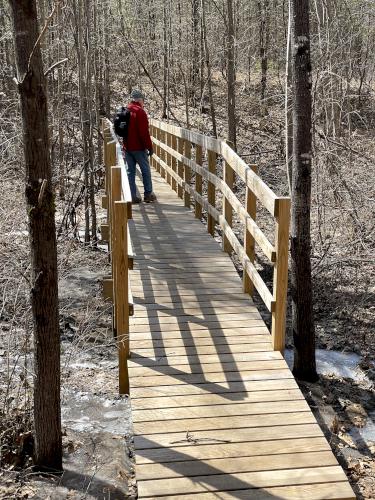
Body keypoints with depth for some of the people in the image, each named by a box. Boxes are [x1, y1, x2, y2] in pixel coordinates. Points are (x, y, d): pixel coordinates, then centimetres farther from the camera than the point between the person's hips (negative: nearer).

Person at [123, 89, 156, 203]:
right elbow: (144, 132, -18)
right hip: (139, 147, -7)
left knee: (130, 171, 8)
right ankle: (148, 194, 8)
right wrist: (149, 147, -12)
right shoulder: (140, 112, -13)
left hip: (127, 147, 7)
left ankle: (132, 196, 8)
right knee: (145, 170, 4)